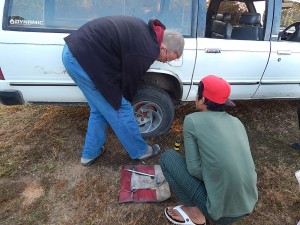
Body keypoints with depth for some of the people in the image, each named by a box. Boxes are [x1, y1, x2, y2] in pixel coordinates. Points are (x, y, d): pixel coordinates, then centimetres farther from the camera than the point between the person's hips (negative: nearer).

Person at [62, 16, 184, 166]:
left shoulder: (146, 30, 10)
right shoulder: (146, 52, -18)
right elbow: (130, 81, -4)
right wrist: (125, 100, 17)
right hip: (84, 60, -10)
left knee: (100, 109, 19)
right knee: (120, 109, 2)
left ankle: (90, 154, 33)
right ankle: (140, 151, 22)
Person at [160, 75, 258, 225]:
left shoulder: (192, 120, -13)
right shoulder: (236, 121, 4)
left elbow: (194, 168, -14)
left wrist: (209, 176, 4)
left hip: (222, 212, -6)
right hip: (248, 205, 7)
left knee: (167, 157, 0)